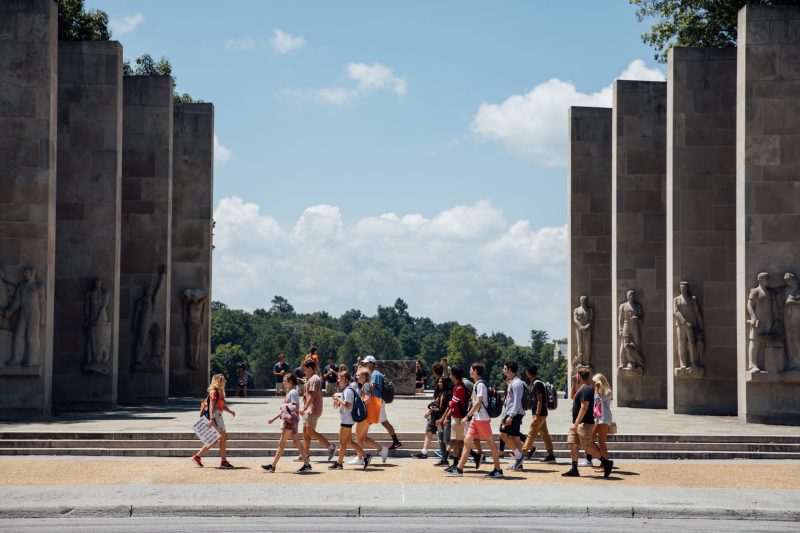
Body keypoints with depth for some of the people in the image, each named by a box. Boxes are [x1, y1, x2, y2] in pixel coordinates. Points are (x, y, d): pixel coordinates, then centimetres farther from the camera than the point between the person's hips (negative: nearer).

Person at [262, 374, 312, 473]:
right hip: (287, 419, 10)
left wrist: (285, 405, -18)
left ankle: (273, 466, 2)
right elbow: (284, 409, 23)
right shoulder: (289, 392, 17)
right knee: (297, 442, 7)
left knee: (281, 443, -4)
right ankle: (307, 464, 7)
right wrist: (274, 418, 23)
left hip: (290, 420, -10)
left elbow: (296, 407, -20)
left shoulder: (293, 392, -12)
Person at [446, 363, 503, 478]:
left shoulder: (480, 384, -14)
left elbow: (478, 403, -20)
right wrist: (470, 416, 19)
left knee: (490, 443, -2)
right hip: (475, 419, 10)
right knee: (467, 441, 5)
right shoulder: (477, 384, 15)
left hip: (482, 419, -10)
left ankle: (498, 470, 3)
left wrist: (467, 416, -20)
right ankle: (459, 469, 5)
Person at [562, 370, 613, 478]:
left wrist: (576, 423, -25)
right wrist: (574, 383, 24)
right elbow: (573, 397, 34)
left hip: (585, 424, -10)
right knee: (572, 444, 5)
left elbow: (584, 407, -23)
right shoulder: (582, 389, 16)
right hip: (578, 424, 10)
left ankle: (606, 462, 1)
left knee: (587, 447, -9)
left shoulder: (586, 390, -16)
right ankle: (574, 470, 7)